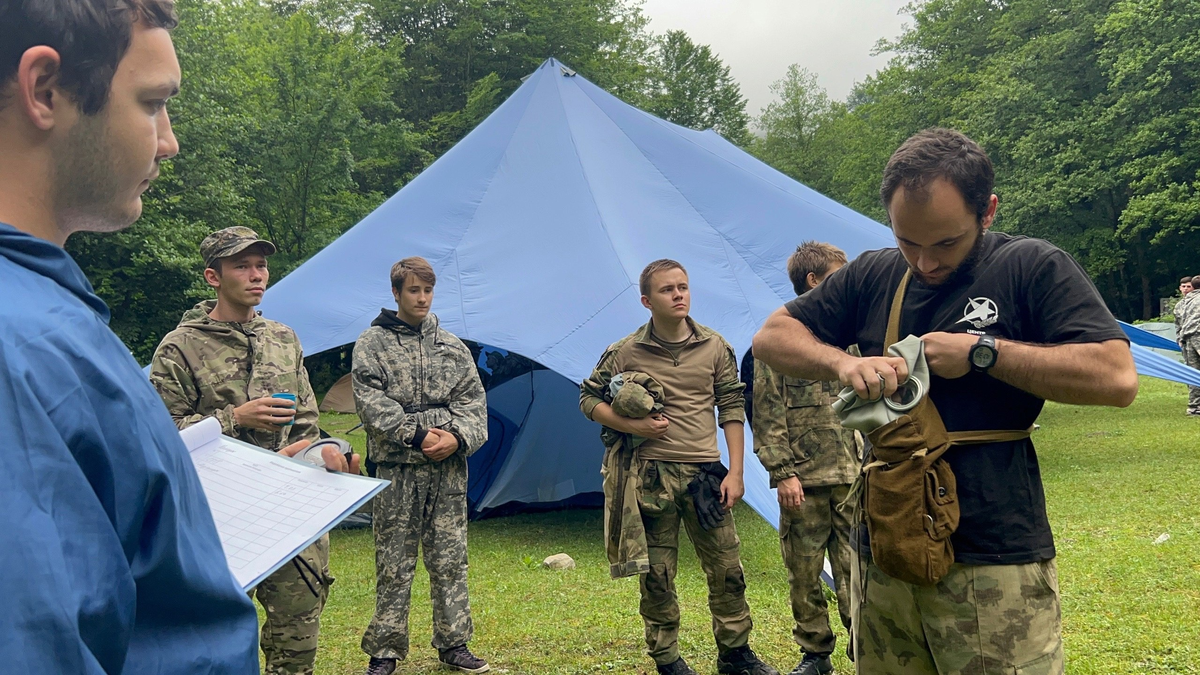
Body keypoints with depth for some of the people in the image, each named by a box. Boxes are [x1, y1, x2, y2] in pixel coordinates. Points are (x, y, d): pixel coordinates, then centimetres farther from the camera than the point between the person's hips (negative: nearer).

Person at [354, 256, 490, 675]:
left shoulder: (452, 346, 12)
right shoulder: (372, 343, 3)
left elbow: (473, 401, 8)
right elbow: (371, 402, -7)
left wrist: (457, 437, -10)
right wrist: (416, 435, -15)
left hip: (450, 471, 3)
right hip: (397, 469, -3)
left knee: (450, 560, 7)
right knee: (394, 564, 1)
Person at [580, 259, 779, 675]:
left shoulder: (715, 347, 4)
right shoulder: (626, 352, -2)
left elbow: (731, 410, 6)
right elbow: (589, 398, 5)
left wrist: (735, 471, 0)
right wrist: (631, 426, -11)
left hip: (705, 473, 2)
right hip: (652, 476, -2)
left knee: (727, 570, 6)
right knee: (656, 575, 5)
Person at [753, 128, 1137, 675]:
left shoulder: (1032, 268, -4)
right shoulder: (871, 276, 9)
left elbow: (1118, 378, -13)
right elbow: (772, 337, 10)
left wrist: (982, 352, -15)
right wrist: (842, 363, -9)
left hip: (995, 568, -4)